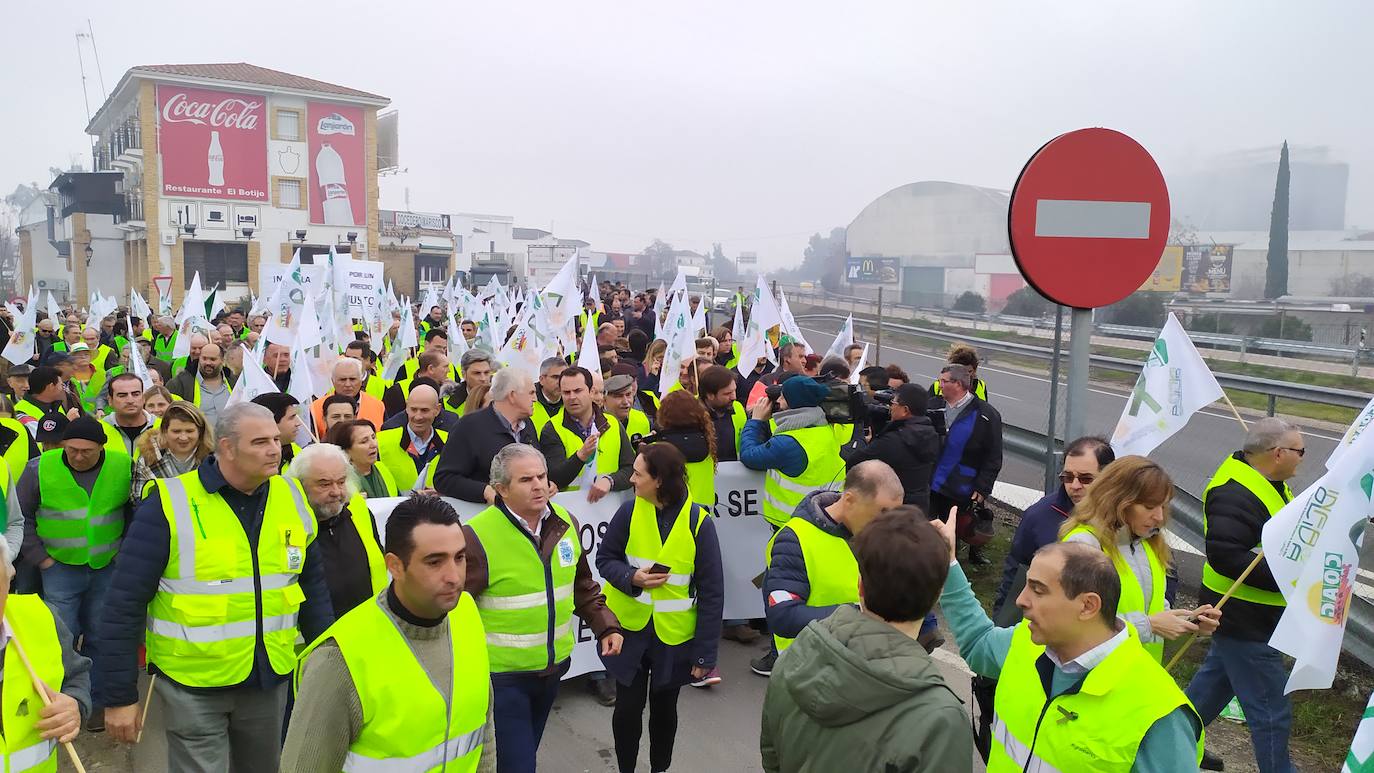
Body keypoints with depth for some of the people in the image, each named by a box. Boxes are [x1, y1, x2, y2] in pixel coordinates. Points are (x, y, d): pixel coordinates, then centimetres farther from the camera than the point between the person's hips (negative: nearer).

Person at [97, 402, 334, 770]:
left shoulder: (291, 497, -1)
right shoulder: (171, 503, -15)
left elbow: (312, 584, 9)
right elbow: (124, 604, -11)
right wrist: (118, 695, -11)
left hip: (270, 681, 5)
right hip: (192, 685, -4)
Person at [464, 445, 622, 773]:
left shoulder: (566, 522, -1)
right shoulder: (476, 536, -21)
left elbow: (582, 586, 12)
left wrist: (605, 625, 4)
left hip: (553, 665, 6)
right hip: (501, 673, -6)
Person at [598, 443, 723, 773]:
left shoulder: (698, 522, -16)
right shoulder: (630, 511, -10)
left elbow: (711, 592, -11)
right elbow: (605, 559, 1)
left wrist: (706, 653, -10)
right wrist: (631, 578, -21)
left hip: (673, 635, -1)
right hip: (629, 628, 1)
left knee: (664, 708, 17)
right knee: (628, 707, 7)